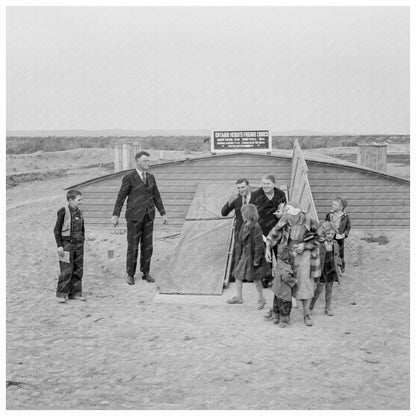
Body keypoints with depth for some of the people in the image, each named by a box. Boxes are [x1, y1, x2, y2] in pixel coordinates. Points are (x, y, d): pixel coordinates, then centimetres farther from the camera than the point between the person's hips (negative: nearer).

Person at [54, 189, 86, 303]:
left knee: (78, 270, 7)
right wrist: (59, 245, -12)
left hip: (78, 244, 6)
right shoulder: (63, 212, -9)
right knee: (66, 271, -7)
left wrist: (82, 241, 15)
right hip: (67, 244, -6)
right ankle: (61, 294, 2)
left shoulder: (79, 212, 9)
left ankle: (75, 293, 16)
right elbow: (57, 230, -8)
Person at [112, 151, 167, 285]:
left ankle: (146, 273, 19)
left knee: (147, 245, 6)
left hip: (148, 216, 5)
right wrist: (115, 215, -10)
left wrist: (163, 213, 11)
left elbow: (156, 196, 13)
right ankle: (130, 275, 14)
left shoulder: (150, 177, 9)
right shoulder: (129, 177, -8)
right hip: (134, 215, -5)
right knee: (133, 246, 0)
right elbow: (121, 197, -7)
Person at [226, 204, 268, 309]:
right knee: (238, 275, 14)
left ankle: (261, 299, 24)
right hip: (243, 255, 8)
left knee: (255, 278, 6)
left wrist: (257, 260, -18)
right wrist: (238, 255, 13)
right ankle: (238, 297, 29)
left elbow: (259, 245, -21)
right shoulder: (244, 225, 1)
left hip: (251, 256, -8)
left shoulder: (255, 227, -24)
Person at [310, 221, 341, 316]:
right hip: (322, 269, -4)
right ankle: (312, 302, 24)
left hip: (331, 270, 4)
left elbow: (337, 256, 17)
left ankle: (328, 308, 22)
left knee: (329, 289, 11)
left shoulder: (335, 244, 4)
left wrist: (338, 265, 13)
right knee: (320, 288, -2)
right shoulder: (319, 244, -13)